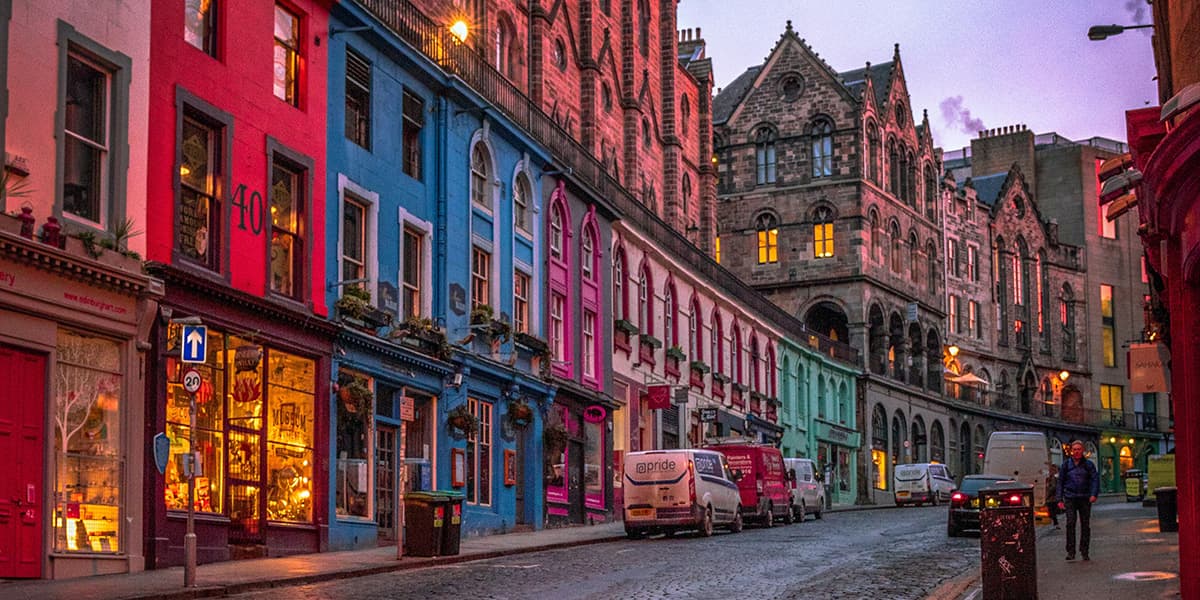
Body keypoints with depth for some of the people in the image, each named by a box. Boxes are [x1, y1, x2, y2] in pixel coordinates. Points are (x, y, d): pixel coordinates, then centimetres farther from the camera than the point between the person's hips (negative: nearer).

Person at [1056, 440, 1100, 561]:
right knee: (1070, 524, -9)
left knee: (1085, 525, 2)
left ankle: (1084, 551, 10)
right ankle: (1071, 552, -8)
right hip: (1070, 498, 0)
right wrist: (1060, 499, 5)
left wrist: (1094, 494, -16)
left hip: (1085, 498, 0)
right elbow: (1060, 482, 11)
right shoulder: (1066, 465, 9)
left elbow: (1095, 479, 0)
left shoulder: (1088, 465, 7)